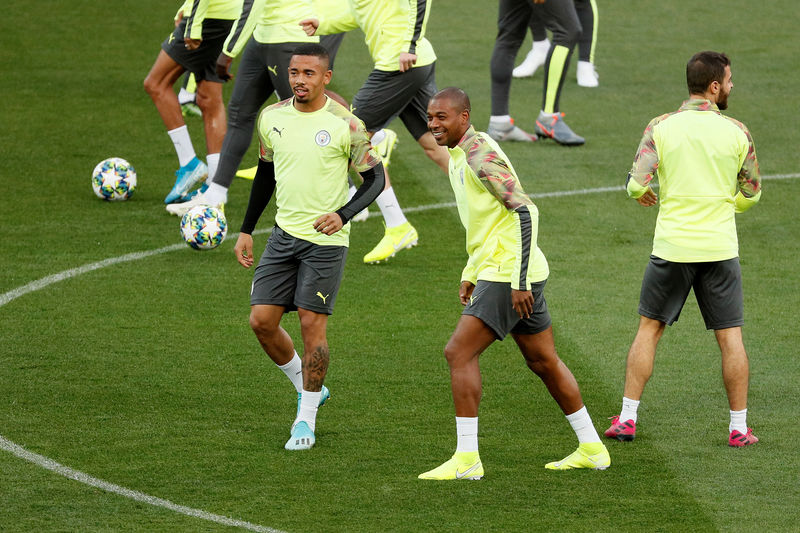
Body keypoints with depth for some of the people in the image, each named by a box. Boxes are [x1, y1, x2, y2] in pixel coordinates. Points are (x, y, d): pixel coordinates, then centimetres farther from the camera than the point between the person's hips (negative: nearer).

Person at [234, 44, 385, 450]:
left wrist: (343, 215, -21)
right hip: (284, 234, 5)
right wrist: (246, 230, 17)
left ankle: (306, 420, 8)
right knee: (262, 321, -1)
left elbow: (375, 178, -5)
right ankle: (308, 389, 23)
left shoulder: (345, 124, -11)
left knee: (312, 324, -6)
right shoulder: (271, 118, 3)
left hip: (326, 240, -5)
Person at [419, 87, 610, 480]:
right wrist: (471, 274, 23)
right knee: (543, 362, 16)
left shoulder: (480, 156, -17)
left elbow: (525, 211, -23)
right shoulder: (459, 154, 15)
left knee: (458, 353, -12)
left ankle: (466, 458, -12)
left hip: (510, 274, -10)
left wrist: (518, 282, -25)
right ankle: (592, 449, 24)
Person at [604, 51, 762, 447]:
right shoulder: (736, 132, -3)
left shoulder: (661, 127, -5)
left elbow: (637, 184, -10)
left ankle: (627, 418, 11)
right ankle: (739, 427, 7)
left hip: (672, 247, 1)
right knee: (730, 337, 7)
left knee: (649, 329, 13)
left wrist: (643, 194, 14)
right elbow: (751, 193, 5)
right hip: (720, 247, 0)